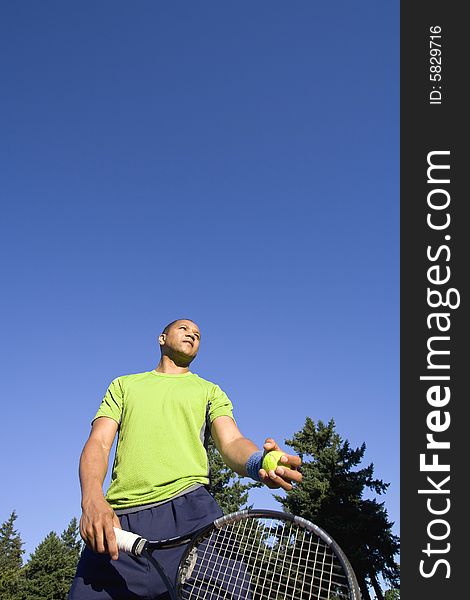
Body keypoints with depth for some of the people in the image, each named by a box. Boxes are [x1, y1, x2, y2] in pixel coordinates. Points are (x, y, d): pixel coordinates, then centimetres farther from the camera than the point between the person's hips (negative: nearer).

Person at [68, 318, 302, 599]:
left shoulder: (210, 391, 21)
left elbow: (231, 441, 4)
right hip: (118, 519, 1)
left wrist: (258, 462, -21)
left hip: (189, 512, -1)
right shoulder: (123, 385, 23)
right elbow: (98, 444, 10)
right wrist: (92, 500, -11)